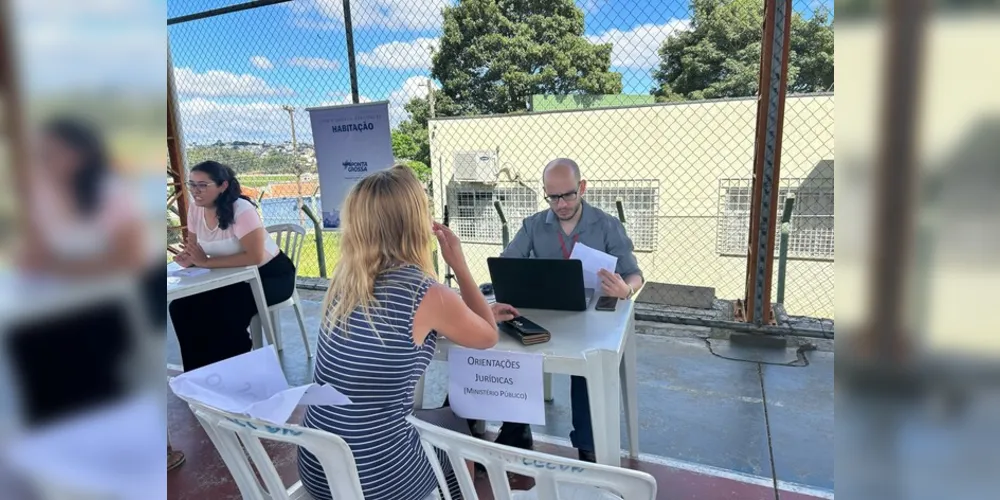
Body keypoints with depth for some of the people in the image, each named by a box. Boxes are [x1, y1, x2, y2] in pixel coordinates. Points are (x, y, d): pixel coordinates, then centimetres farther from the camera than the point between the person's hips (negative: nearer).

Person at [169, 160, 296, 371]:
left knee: (224, 311, -29)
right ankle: (199, 370, 6)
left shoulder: (241, 210, -24)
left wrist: (206, 262, -28)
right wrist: (188, 258, -18)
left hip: (270, 275, -7)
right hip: (234, 277, 7)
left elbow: (255, 257, -31)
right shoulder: (195, 209, -2)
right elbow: (194, 248, 8)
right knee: (182, 306, -9)